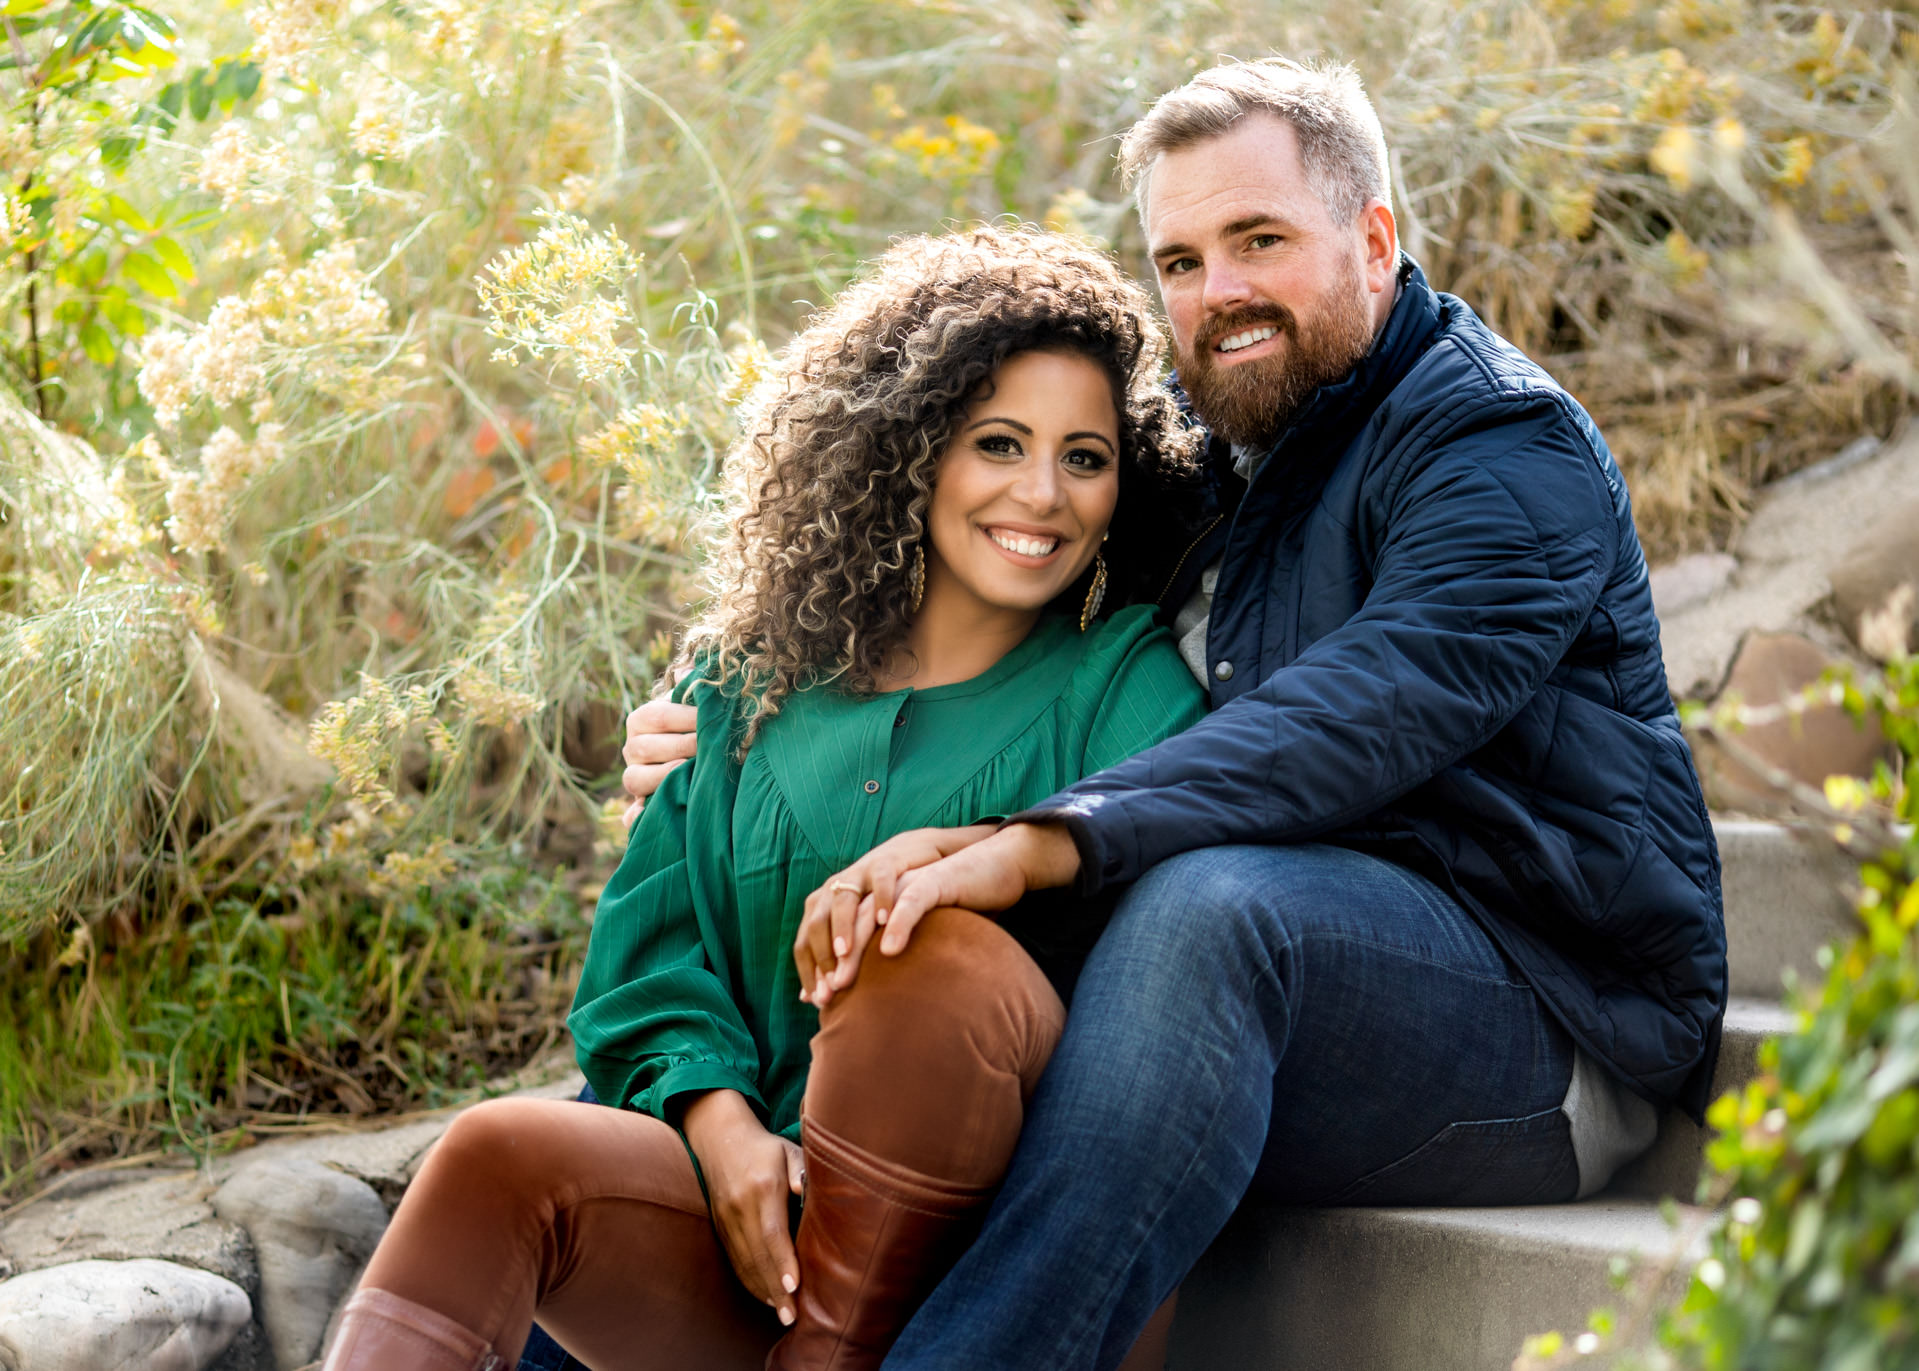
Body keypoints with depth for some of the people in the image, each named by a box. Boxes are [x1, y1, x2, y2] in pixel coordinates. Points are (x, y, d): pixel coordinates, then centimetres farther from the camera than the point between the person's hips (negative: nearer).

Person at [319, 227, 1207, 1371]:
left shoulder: (1127, 680, 9)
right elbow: (653, 934, 10)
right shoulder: (754, 683, 17)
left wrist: (955, 851, -25)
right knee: (504, 1156, -24)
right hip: (755, 1214, 3)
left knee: (946, 949, -32)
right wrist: (724, 1123, -9)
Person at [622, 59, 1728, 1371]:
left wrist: (1032, 845, -39)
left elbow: (1362, 715, -27)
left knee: (1211, 897, -37)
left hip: (1549, 1020, -8)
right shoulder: (1213, 471, 18)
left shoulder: (1502, 440, -8)